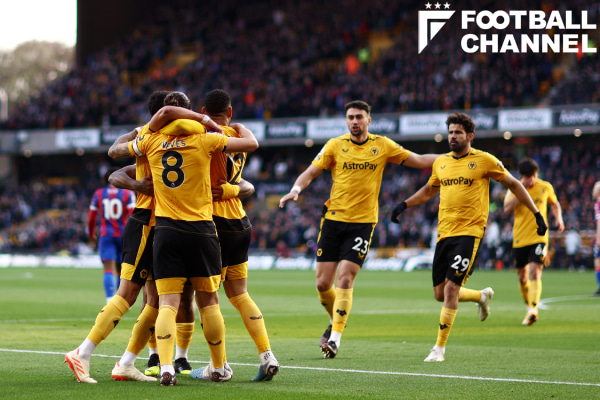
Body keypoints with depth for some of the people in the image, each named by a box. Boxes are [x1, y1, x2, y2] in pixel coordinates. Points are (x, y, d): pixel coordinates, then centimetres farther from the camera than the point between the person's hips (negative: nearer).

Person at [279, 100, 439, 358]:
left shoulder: (382, 146, 4)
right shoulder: (335, 145, 2)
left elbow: (419, 161, 12)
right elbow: (310, 173, 4)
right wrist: (296, 189, -16)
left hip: (362, 223, -1)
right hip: (333, 220, 1)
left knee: (345, 280, -14)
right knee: (323, 283, 1)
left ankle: (335, 337, -10)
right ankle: (336, 321, 29)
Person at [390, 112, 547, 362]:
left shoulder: (484, 161, -2)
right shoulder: (441, 162, 12)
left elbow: (513, 184, 7)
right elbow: (428, 191, 30)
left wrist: (536, 213, 5)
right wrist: (405, 204, 14)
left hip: (469, 232, -6)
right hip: (444, 233, 6)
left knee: (451, 288, -16)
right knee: (440, 293, 7)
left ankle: (440, 347, -9)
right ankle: (482, 296, 36)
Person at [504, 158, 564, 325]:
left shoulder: (545, 187, 3)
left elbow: (555, 203, 22)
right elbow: (507, 209, -14)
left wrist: (559, 218, 4)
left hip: (539, 237, -2)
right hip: (520, 239, 2)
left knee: (535, 272, -19)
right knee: (522, 277, 10)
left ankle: (533, 309, -29)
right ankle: (529, 306, 30)